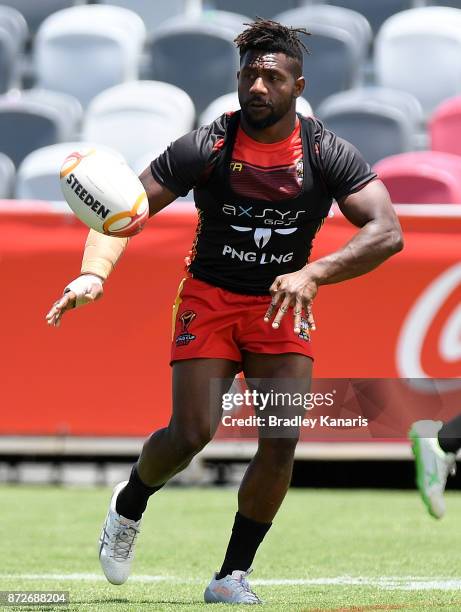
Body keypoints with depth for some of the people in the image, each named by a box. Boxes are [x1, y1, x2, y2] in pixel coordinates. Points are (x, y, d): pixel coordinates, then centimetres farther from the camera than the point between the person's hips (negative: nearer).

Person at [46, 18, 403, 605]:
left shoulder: (327, 154, -12)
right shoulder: (205, 148, -14)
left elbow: (387, 232, -21)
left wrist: (312, 274, -35)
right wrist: (94, 273, -33)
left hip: (281, 304, 1)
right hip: (209, 297, -1)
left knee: (282, 439, -13)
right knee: (192, 432, -14)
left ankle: (232, 578, 1)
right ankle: (129, 504, 21)